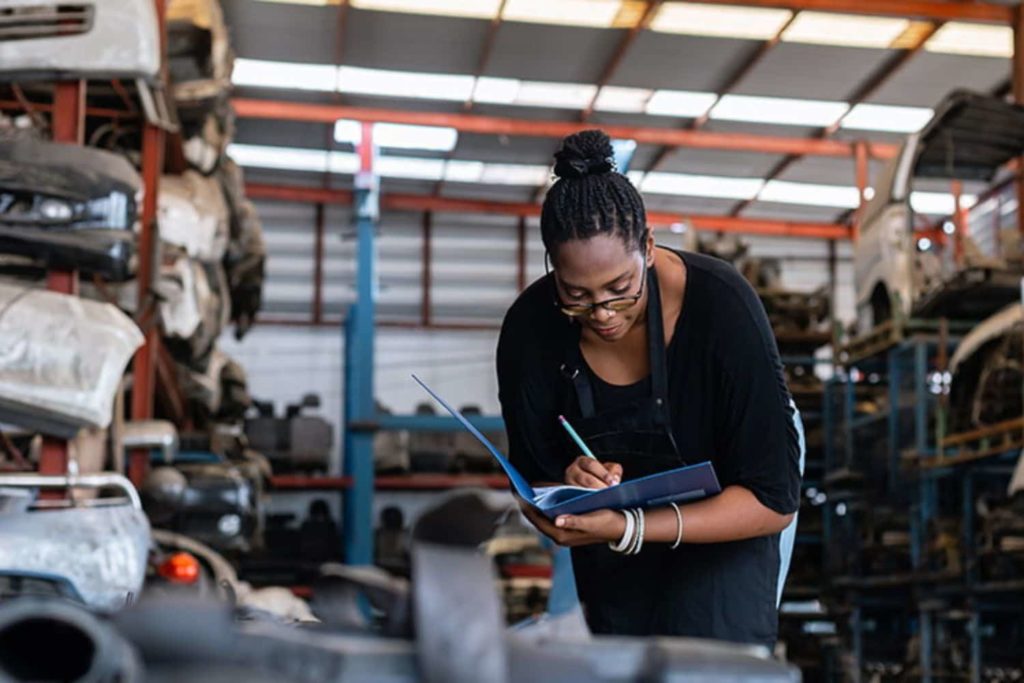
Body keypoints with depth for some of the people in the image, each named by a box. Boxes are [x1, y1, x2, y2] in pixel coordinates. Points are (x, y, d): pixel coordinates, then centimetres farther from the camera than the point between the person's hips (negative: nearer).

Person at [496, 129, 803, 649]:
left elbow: (774, 500, -32)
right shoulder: (530, 328, -26)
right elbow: (533, 491, -14)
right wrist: (569, 487, -39)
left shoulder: (721, 307, -34)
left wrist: (629, 529, -43)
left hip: (726, 502, -3)